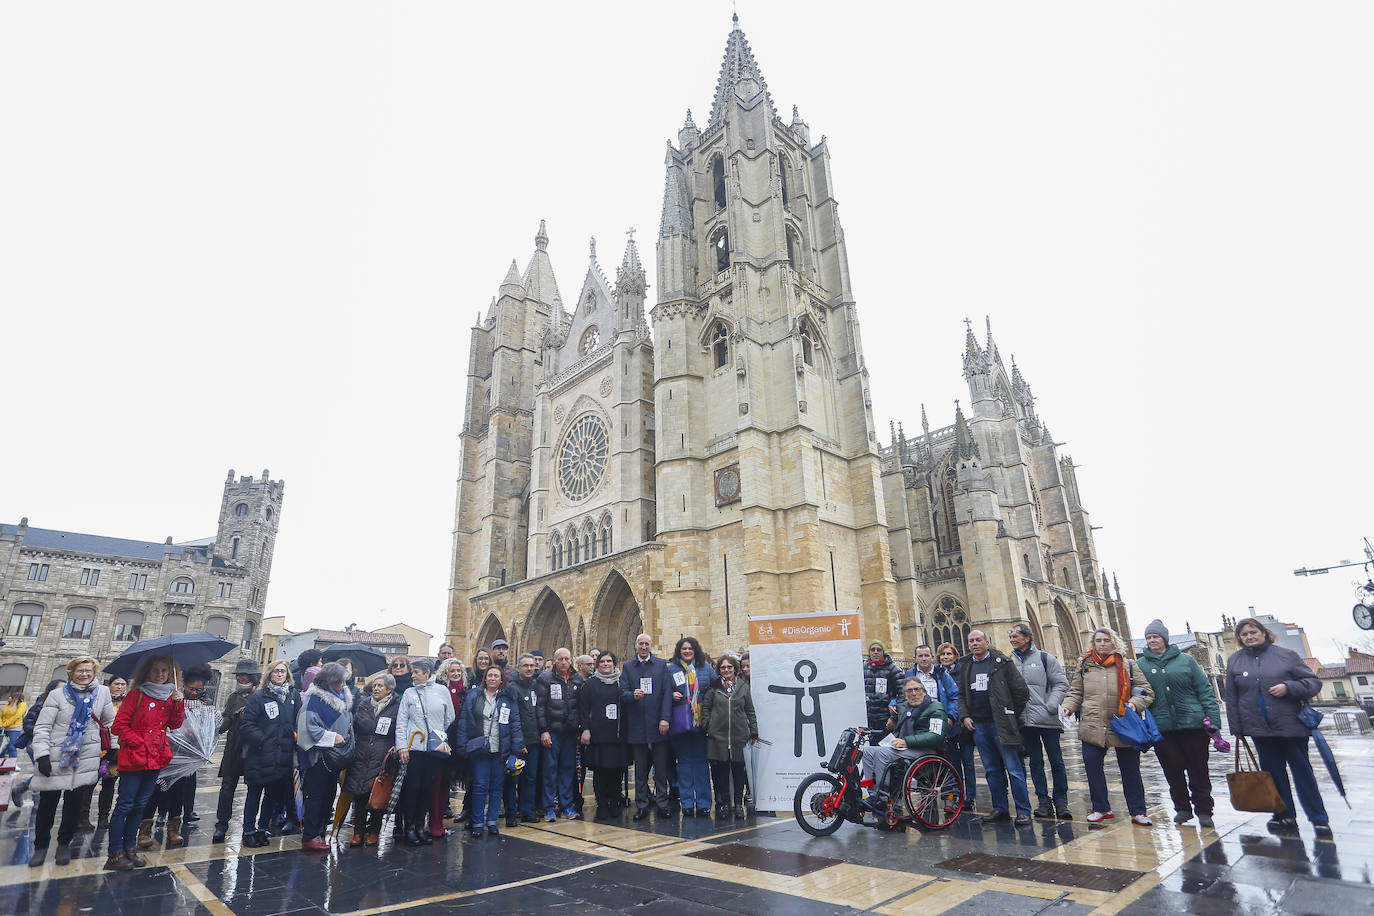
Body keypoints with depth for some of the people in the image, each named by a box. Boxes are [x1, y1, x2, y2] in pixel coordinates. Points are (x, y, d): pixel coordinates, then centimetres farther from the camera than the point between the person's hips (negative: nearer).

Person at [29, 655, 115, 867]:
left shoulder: (102, 692, 5)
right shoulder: (57, 695, -1)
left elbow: (110, 723, 15)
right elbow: (42, 727, -3)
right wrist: (42, 754, -13)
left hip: (86, 759, 1)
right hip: (56, 757, -1)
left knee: (75, 801, 5)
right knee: (47, 802, 5)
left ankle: (64, 843, 21)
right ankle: (41, 845, 24)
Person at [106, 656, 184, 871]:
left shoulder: (170, 697, 10)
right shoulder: (136, 694, -5)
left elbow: (175, 724, 8)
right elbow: (118, 725, -7)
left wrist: (178, 703, -6)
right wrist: (138, 742, -14)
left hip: (156, 757, 5)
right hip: (134, 757, -5)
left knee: (140, 805, 13)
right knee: (125, 805, -1)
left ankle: (129, 848, 22)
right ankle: (115, 854, 8)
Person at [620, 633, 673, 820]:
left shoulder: (661, 664, 4)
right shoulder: (628, 666, 7)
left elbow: (667, 692, -1)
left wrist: (665, 718, -9)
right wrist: (633, 696, -22)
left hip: (658, 725, -1)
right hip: (637, 725, 1)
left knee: (661, 767, 6)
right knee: (640, 768, 9)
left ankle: (661, 804, 17)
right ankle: (642, 806, 19)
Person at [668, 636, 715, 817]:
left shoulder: (706, 668, 9)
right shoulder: (671, 669, 7)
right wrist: (671, 696, -8)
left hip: (701, 720, 0)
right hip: (680, 721, 0)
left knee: (701, 760, 3)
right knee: (684, 761, 4)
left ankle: (704, 804, 11)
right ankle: (687, 804, 13)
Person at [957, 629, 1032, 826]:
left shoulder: (1002, 662, -3)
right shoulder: (965, 666, 12)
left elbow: (1022, 690, -2)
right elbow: (962, 695, 18)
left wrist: (1010, 715, 1)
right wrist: (964, 716, 4)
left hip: (1000, 724, -5)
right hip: (977, 725, 5)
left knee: (1014, 769, -3)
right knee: (992, 770, 11)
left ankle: (1023, 811, 7)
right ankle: (1000, 809, 20)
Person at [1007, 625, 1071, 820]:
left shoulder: (1045, 658, 1)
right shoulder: (1009, 662, 9)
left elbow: (1061, 684, -1)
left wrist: (1051, 705, -12)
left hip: (1047, 719, -3)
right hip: (1025, 721, 3)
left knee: (1056, 761, 3)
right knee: (1035, 762, 8)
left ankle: (1061, 801, 14)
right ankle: (1044, 801, 17)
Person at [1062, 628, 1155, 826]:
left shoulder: (1128, 665, 6)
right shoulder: (1085, 665, 10)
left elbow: (1147, 691, 6)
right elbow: (1076, 692, 14)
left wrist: (1135, 703, -13)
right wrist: (1068, 706, -3)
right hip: (1092, 727, 1)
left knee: (1130, 770, 7)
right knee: (1092, 765, 2)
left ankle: (1138, 812, 23)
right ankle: (1101, 808, 18)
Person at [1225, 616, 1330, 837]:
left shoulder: (1286, 655, 0)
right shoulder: (1234, 661, 5)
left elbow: (1314, 682, 0)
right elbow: (1231, 698, 8)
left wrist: (1288, 687, -17)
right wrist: (1237, 727, 7)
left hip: (1290, 725, -2)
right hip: (1259, 729, 2)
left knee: (1302, 771, 6)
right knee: (1273, 773, 9)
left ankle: (1319, 819, 16)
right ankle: (1286, 817, 19)